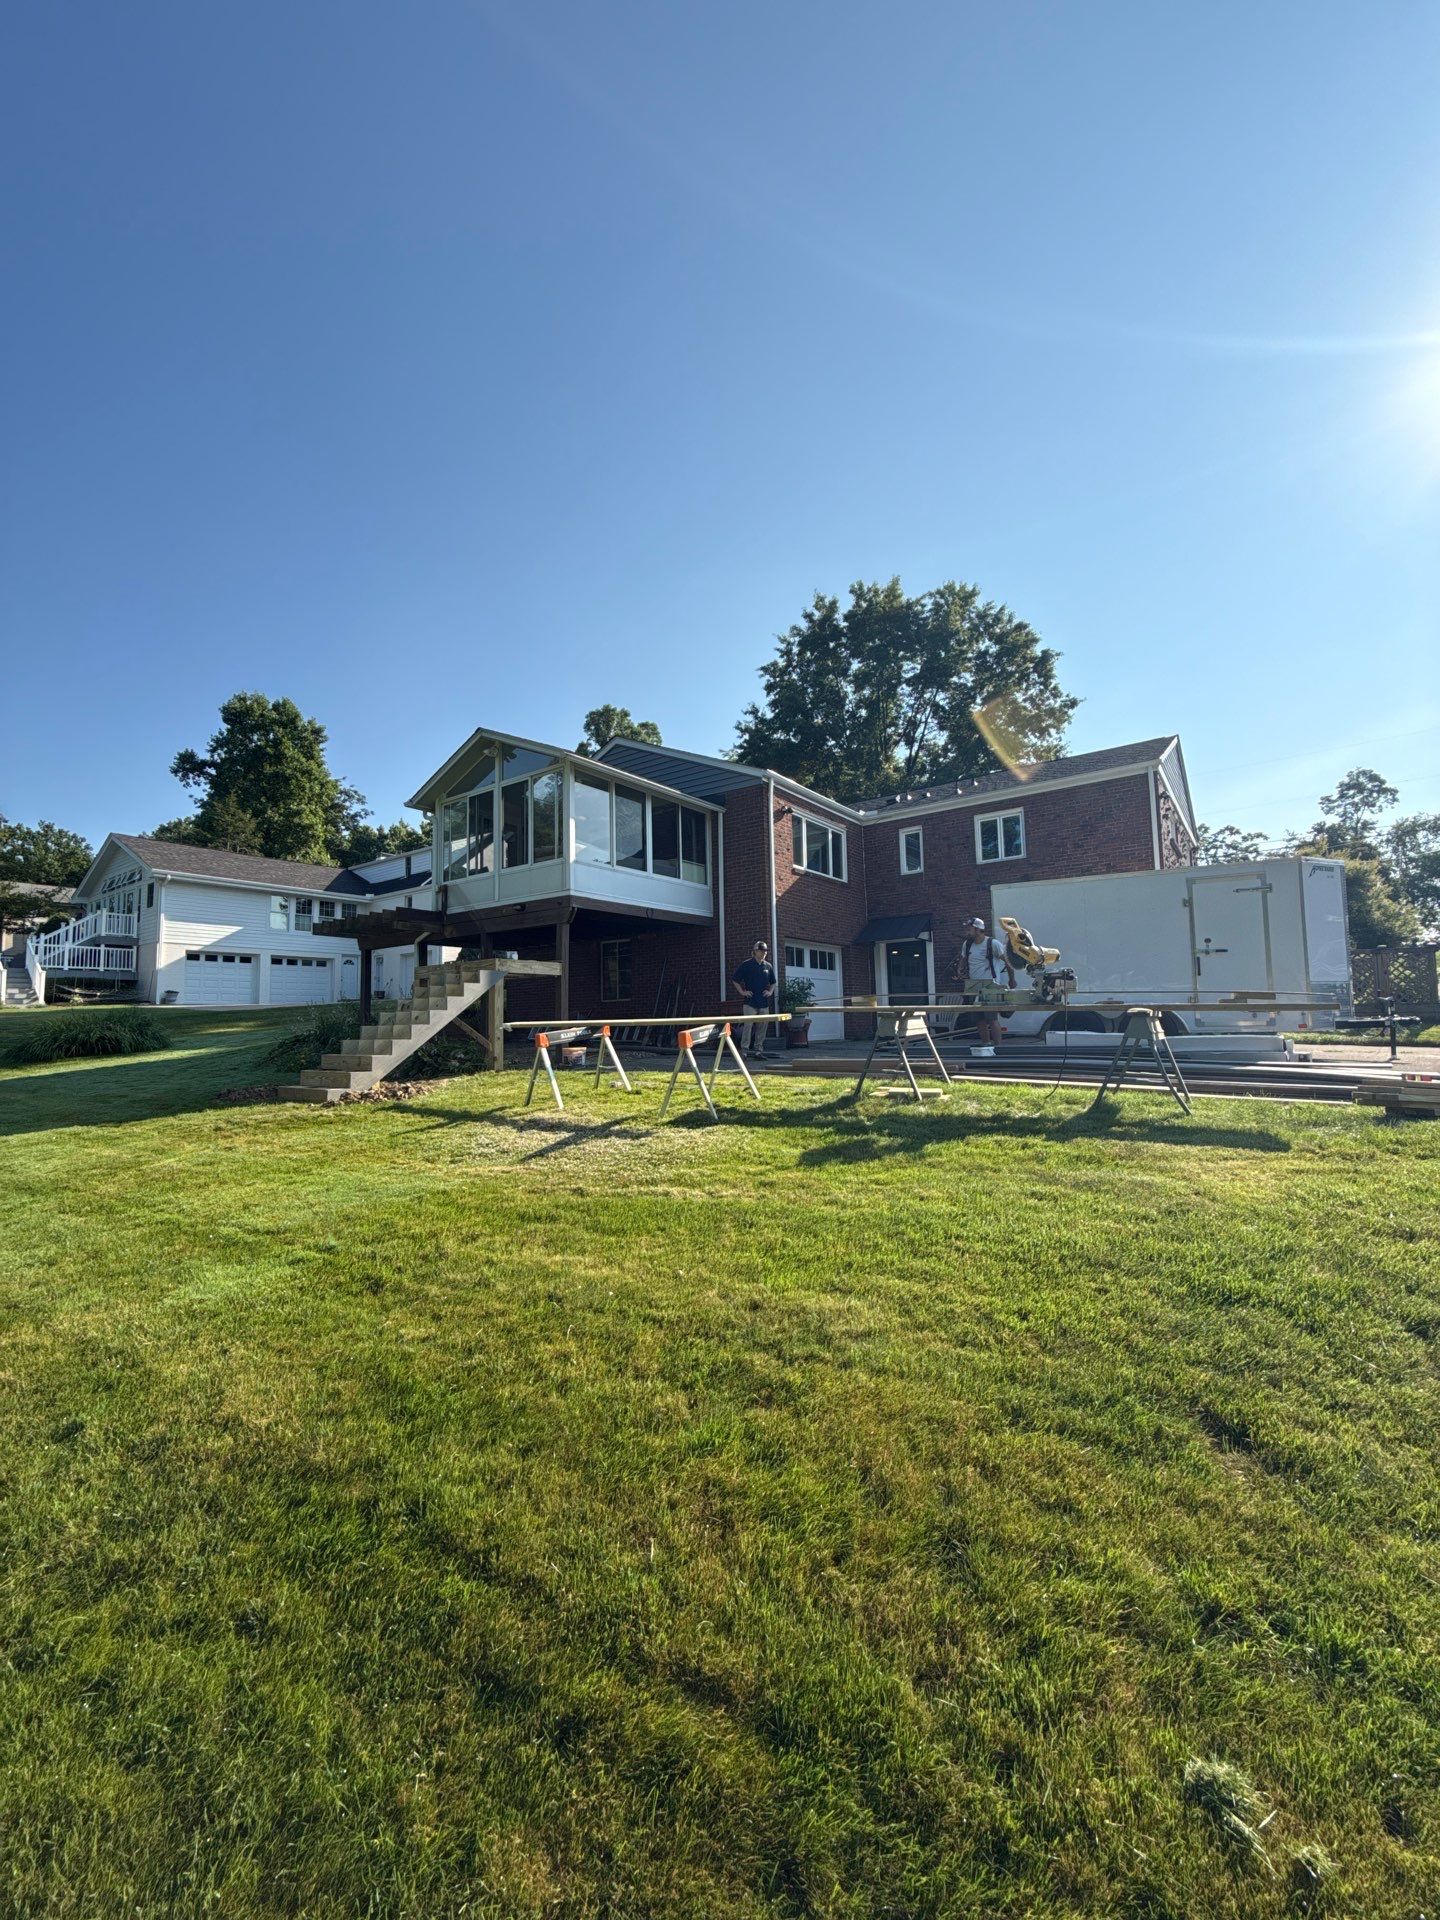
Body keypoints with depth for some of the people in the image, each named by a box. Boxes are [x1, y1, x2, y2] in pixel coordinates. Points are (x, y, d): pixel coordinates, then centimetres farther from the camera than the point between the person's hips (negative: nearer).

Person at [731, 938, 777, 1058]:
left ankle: (758, 1050, 14)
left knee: (762, 1027, 6)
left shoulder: (768, 966, 11)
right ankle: (744, 1049, -4)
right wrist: (742, 992, -4)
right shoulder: (746, 965, -2)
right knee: (748, 1025, -9)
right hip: (750, 1002, -5)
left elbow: (773, 983, 23)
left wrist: (770, 992, 7)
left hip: (764, 1002, 5)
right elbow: (735, 980, 2)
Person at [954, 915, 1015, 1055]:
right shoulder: (967, 944, 10)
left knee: (992, 1018, -9)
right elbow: (962, 959, 21)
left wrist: (1012, 980, -4)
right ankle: (986, 1045, 19)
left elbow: (1007, 960, -4)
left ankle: (997, 1047, -3)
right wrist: (959, 970, 0)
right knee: (979, 1019, 9)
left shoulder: (993, 944, -8)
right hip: (973, 987, 7)